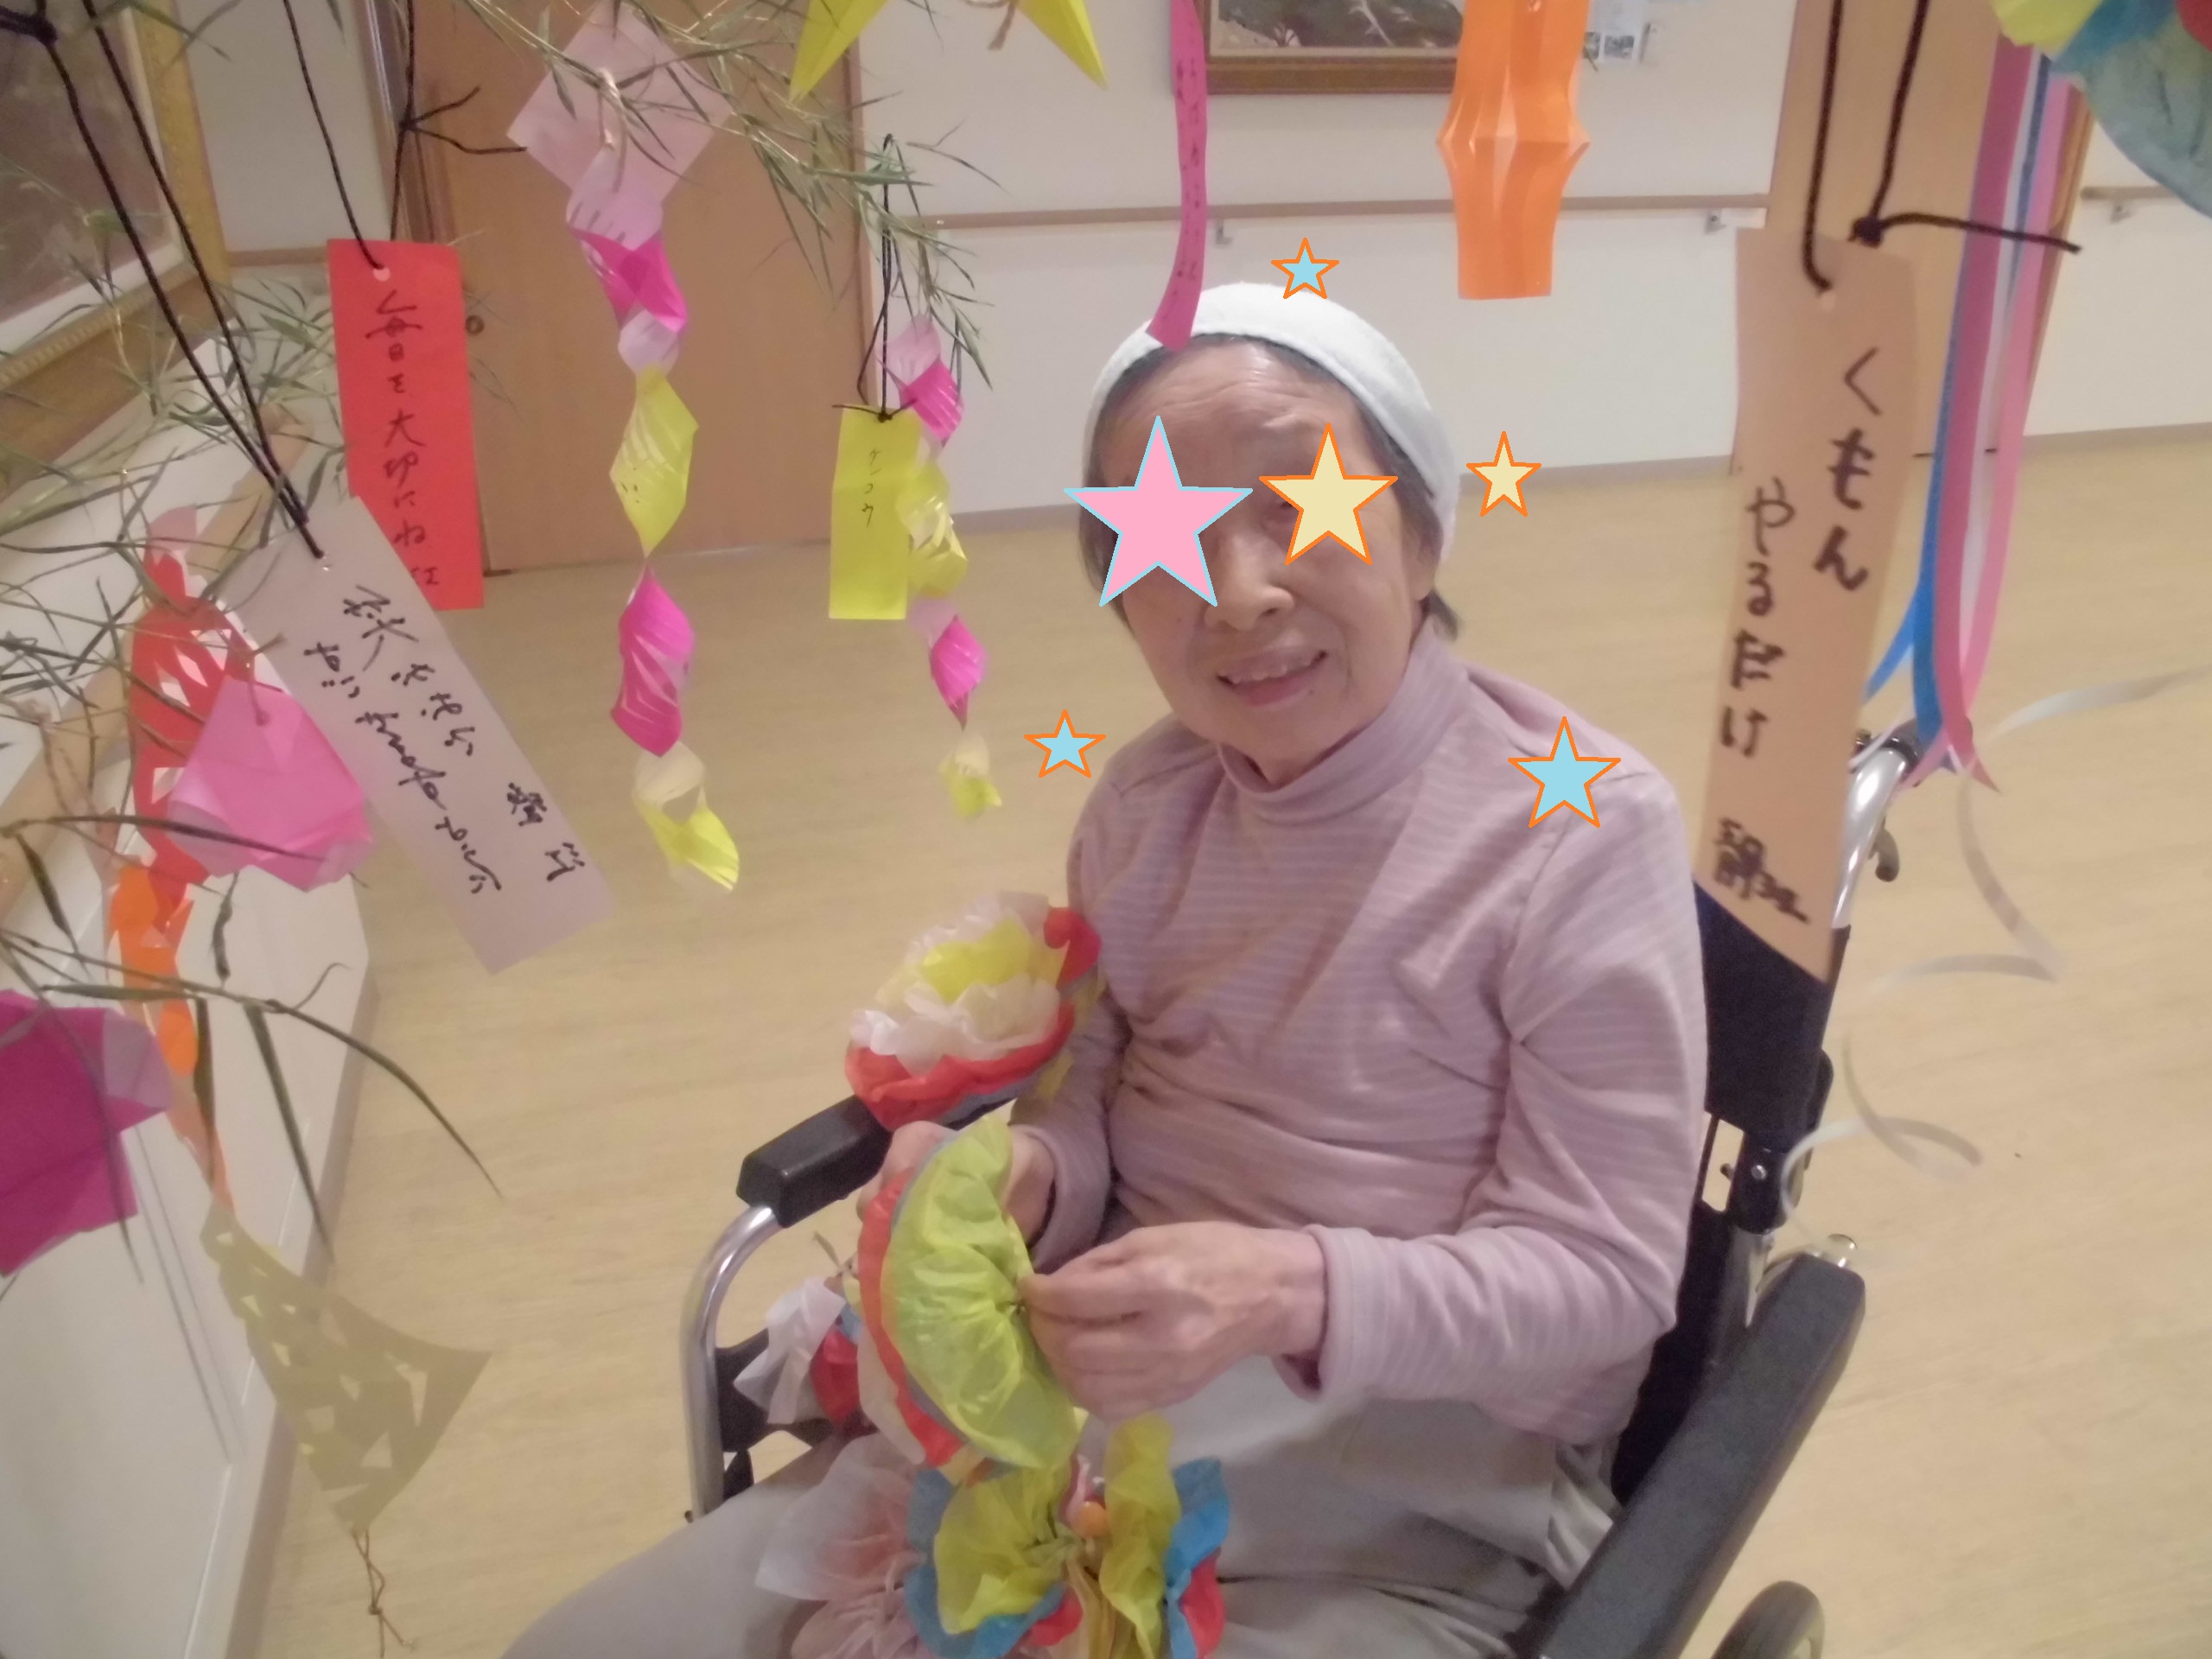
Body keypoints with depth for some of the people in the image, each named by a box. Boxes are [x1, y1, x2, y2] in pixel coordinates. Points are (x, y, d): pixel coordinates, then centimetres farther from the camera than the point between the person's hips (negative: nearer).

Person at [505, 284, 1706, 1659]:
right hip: (1071, 1418, 5)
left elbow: (1609, 1268, -12)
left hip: (1410, 1520, -4)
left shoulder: (1587, 830, -15)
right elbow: (1089, 1100, 8)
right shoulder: (1144, 801, 2)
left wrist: (1302, 1293, -28)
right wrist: (1015, 1177, -14)